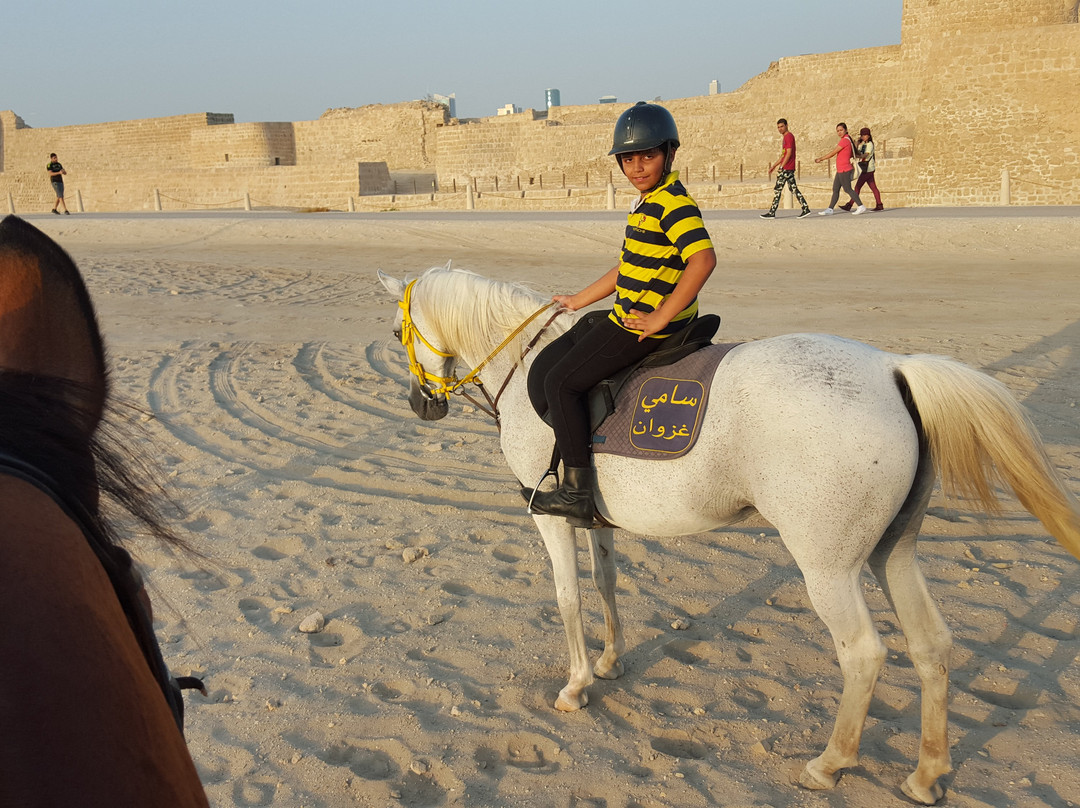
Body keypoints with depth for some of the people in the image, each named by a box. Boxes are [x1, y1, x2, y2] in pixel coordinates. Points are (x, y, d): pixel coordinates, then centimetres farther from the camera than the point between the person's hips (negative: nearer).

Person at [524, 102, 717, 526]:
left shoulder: (675, 204, -16)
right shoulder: (646, 203, 16)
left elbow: (703, 258, -31)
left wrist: (659, 319, -27)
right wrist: (577, 300, 26)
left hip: (646, 328, -11)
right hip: (623, 317, 11)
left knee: (564, 381, -13)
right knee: (542, 372, 12)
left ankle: (577, 492, -7)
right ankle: (562, 466, 23)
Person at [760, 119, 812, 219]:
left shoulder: (789, 136, -10)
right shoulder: (785, 137, 21)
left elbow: (789, 153, -18)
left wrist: (781, 167, -20)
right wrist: (773, 166, 24)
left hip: (786, 168, -10)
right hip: (790, 169, 10)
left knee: (777, 190, -6)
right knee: (794, 189, 8)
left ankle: (772, 213, -3)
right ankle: (806, 209, 5)